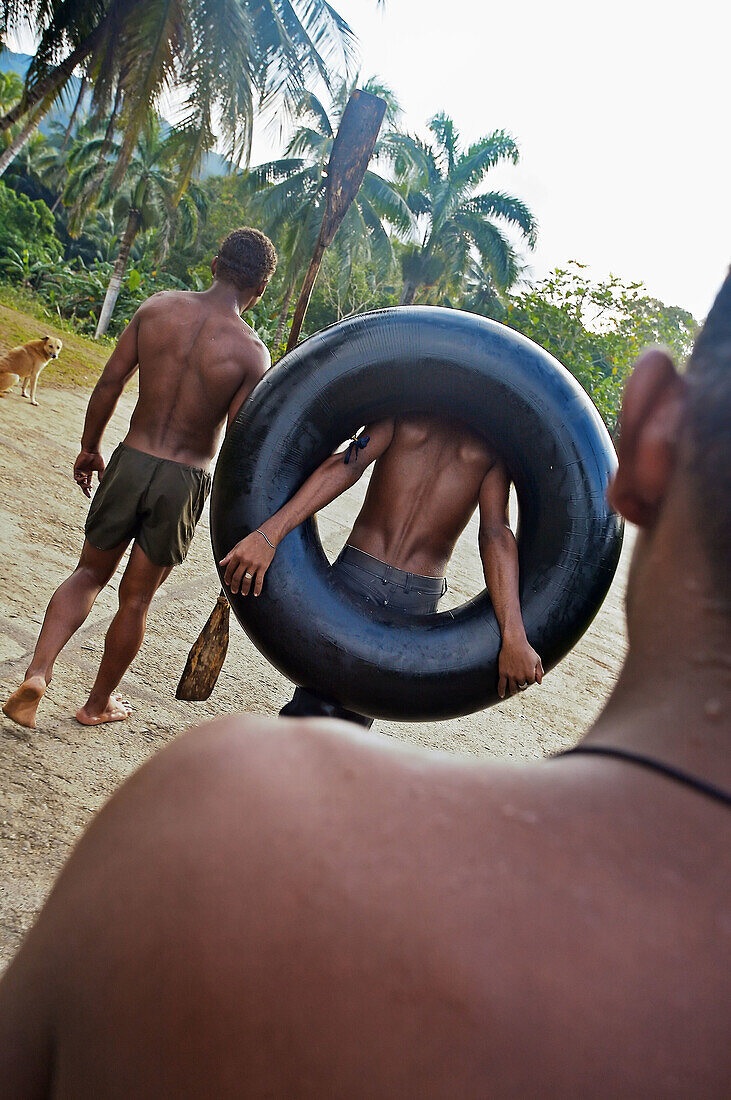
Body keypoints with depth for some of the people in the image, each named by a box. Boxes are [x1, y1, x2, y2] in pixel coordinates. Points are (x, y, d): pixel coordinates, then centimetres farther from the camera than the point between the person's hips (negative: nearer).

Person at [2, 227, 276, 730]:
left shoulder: (158, 307, -3)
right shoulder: (251, 352, -13)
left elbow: (109, 383, 1)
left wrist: (90, 447, 15)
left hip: (130, 460, 2)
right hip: (185, 480, -2)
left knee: (90, 574, 20)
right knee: (136, 598, 14)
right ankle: (99, 703, 30)